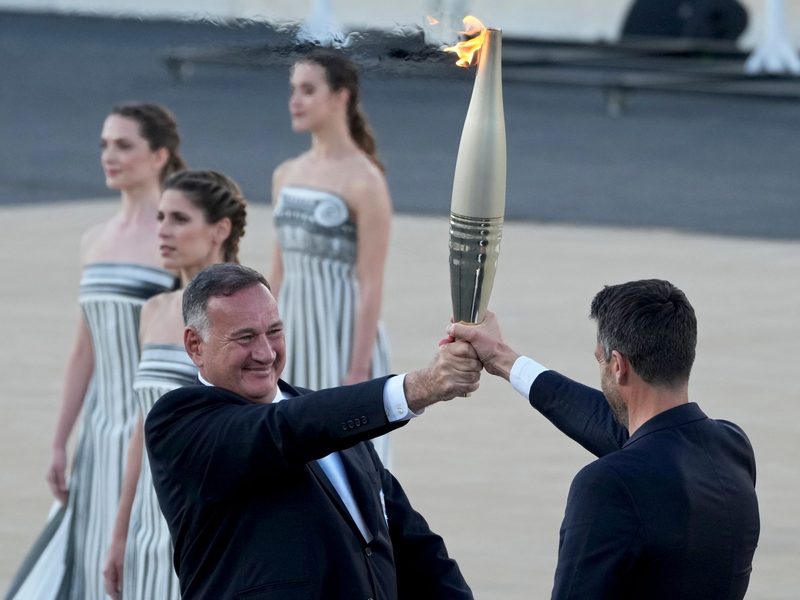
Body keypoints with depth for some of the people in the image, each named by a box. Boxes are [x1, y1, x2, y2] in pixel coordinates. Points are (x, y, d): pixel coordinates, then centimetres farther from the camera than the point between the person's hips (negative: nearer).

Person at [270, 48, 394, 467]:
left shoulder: (364, 182, -11)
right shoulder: (287, 175, 10)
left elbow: (371, 285, -14)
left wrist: (358, 373, -18)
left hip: (343, 334, -7)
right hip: (294, 338, 7)